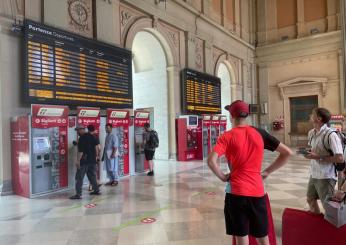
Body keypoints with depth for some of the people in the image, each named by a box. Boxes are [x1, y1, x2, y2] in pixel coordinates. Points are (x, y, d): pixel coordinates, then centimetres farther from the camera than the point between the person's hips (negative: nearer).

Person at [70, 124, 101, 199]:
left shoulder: (82, 138, -16)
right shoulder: (91, 136, 7)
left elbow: (81, 151, -19)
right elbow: (96, 144, 14)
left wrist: (78, 160, -16)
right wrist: (96, 154, 22)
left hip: (84, 161, -8)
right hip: (92, 160, 8)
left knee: (79, 177, -2)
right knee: (92, 175, 19)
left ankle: (78, 194, -3)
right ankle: (96, 190, 26)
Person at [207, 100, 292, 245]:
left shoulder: (227, 136, -7)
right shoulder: (260, 133, 4)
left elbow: (211, 161, -21)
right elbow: (287, 153, 7)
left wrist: (223, 177, -5)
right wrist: (267, 172, 8)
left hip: (237, 192, -3)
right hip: (258, 192, 4)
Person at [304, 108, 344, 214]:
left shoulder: (331, 135, -22)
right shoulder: (311, 133, 4)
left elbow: (340, 158, -24)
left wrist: (318, 157, -25)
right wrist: (308, 152, 1)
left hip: (326, 177, -8)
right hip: (313, 174, 9)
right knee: (310, 200, 22)